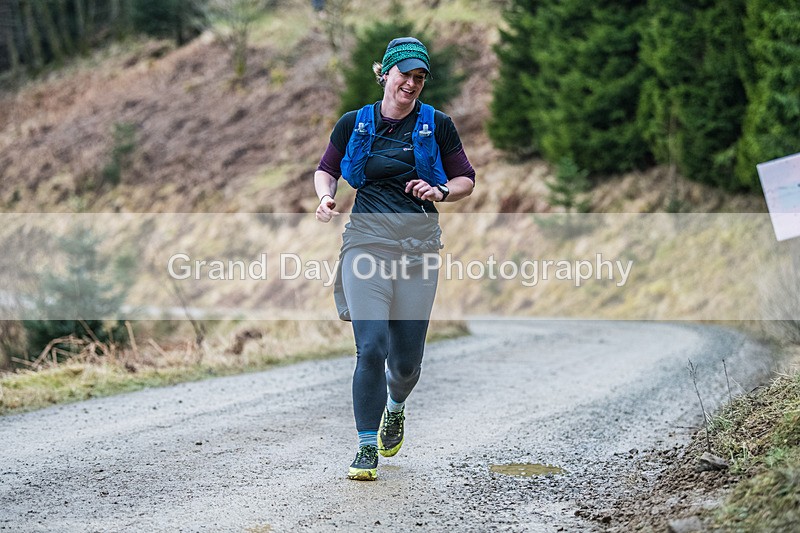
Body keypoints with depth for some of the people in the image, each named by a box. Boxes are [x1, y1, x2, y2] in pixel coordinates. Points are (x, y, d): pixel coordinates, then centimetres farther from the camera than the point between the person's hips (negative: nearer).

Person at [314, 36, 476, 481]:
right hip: (367, 240, -1)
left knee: (407, 357, 5)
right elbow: (326, 170, 19)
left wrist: (441, 192, -9)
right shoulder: (354, 123, 6)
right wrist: (326, 196, -2)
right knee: (371, 346, -15)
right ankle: (367, 449, -6)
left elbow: (466, 180, 12)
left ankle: (395, 406, 41)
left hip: (419, 244, 1)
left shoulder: (437, 125, 5)